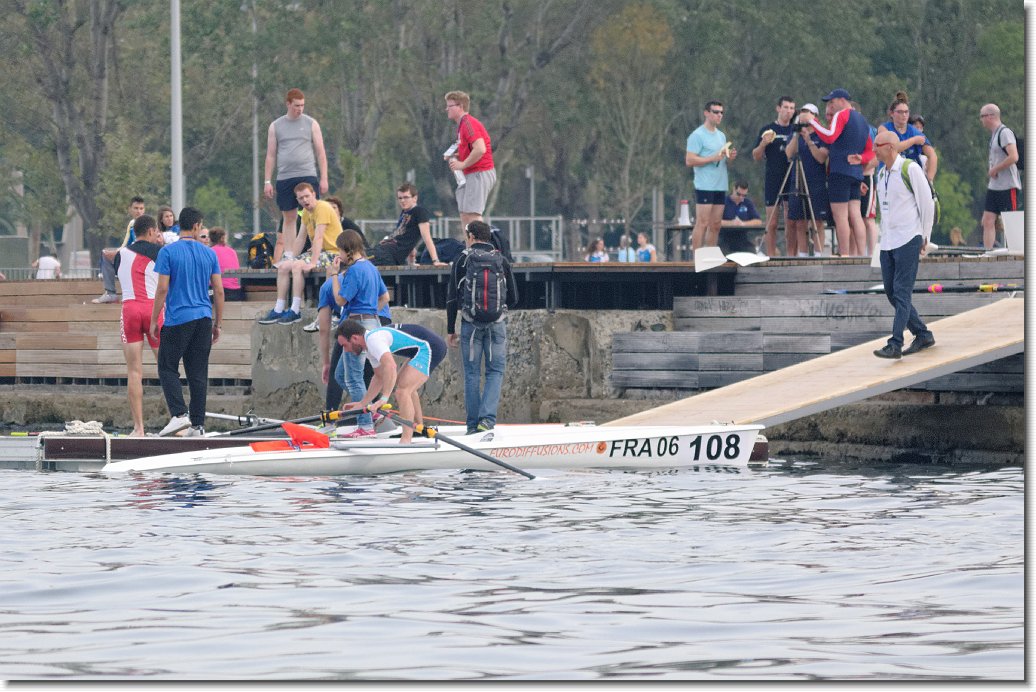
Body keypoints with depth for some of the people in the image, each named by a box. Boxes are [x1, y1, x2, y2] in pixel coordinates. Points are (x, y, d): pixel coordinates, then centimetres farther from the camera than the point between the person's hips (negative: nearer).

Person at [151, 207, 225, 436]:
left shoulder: (168, 252, -6)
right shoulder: (209, 254, 5)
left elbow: (162, 289, -10)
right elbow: (219, 291, 6)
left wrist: (154, 320, -1)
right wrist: (218, 323, 15)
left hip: (177, 320, -4)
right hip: (203, 318, 4)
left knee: (167, 368, 5)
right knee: (198, 373, 7)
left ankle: (179, 414, -13)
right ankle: (197, 425, 5)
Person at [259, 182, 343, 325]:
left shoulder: (322, 208, -17)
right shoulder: (306, 212, 11)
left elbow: (318, 237, -24)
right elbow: (301, 238, 13)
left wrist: (312, 263, -30)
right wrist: (291, 258, 3)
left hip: (331, 253, -9)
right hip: (318, 252, 9)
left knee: (297, 266, -27)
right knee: (283, 266, 1)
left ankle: (295, 311, -25)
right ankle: (278, 310, 1)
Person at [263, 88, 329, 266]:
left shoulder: (311, 124, 6)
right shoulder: (276, 126, 9)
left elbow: (321, 153, 6)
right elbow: (270, 155, 11)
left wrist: (324, 178, -2)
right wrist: (267, 181, 4)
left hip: (308, 176, -2)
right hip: (285, 178, 2)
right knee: (288, 218, 4)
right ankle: (289, 256, 7)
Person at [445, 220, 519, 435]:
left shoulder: (463, 260, 1)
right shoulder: (501, 261, 5)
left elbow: (452, 298, 1)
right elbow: (514, 298, 9)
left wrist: (450, 330, 7)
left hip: (471, 324, -1)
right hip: (497, 324, 1)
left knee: (472, 374, 6)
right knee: (496, 371, 5)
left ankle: (473, 424, 6)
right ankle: (488, 418, -13)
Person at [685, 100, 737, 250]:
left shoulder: (721, 135, 19)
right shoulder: (697, 135, -7)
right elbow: (690, 160, -14)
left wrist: (729, 157, 5)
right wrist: (713, 158, -19)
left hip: (720, 187, 8)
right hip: (705, 186, -8)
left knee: (716, 225, 7)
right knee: (702, 223, -10)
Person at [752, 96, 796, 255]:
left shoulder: (796, 130, 12)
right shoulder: (767, 130, 7)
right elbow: (756, 156, 8)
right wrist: (763, 144, -12)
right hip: (773, 181, -2)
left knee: (791, 223, -1)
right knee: (772, 223, -2)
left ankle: (792, 256, 1)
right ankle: (771, 258, 0)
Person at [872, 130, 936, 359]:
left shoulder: (910, 169, -10)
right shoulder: (882, 174, 15)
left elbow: (927, 203, -7)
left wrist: (924, 237, -4)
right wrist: (885, 234, 18)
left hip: (908, 241, -9)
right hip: (888, 243, 9)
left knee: (902, 293, -12)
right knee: (891, 291, 8)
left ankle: (895, 345, -17)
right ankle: (923, 335, 20)